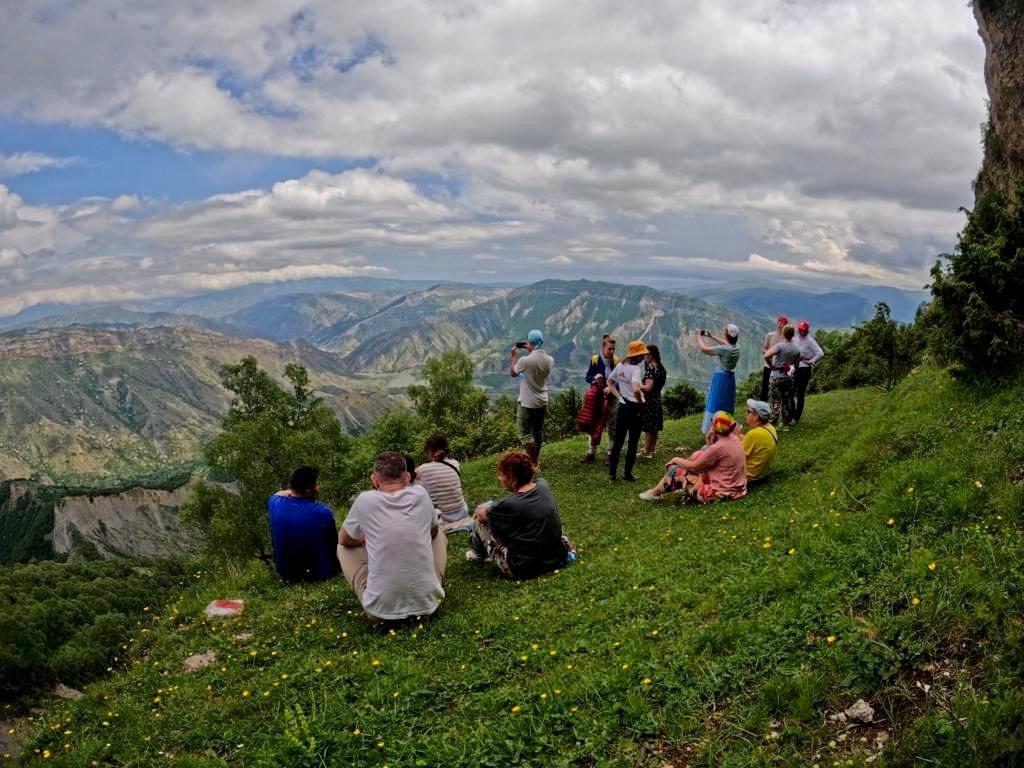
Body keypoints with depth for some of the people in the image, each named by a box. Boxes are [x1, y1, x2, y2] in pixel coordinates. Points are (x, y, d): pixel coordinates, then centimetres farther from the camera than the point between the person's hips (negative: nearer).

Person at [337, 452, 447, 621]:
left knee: (344, 548, 22)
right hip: (427, 602, 2)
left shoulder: (365, 500, -5)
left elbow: (344, 540, 16)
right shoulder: (421, 494, 1)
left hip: (381, 608, -2)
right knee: (440, 538, 28)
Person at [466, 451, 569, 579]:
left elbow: (480, 515, -2)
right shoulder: (543, 485, -6)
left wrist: (482, 510, 19)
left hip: (525, 569, -6)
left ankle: (478, 552, 33)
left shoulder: (510, 505, -23)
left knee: (482, 519, 8)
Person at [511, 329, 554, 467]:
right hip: (542, 401, 6)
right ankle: (536, 458, 32)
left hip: (527, 403, -6)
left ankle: (533, 462, -3)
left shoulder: (525, 360, -21)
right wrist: (532, 351, 17)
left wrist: (513, 355, 9)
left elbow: (513, 373, -2)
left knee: (525, 433, 1)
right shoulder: (550, 360, -5)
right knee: (538, 431, 18)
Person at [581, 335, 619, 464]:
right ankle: (591, 452, 14)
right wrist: (594, 377, -21)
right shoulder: (595, 360, -5)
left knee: (612, 427, 5)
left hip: (612, 398, 0)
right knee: (595, 426, 7)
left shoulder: (616, 361, -5)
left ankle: (610, 454, 15)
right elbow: (588, 377, 1)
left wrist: (611, 388, -22)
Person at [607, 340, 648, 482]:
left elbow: (609, 382, 16)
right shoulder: (636, 369, -18)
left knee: (618, 440, 11)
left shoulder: (620, 366, 4)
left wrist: (618, 396, 12)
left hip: (622, 406, 6)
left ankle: (612, 473, 11)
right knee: (633, 442, 6)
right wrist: (640, 401, -16)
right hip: (634, 408, -6)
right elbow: (636, 390, -33)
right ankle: (627, 474, 11)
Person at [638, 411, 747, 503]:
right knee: (697, 455, 19)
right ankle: (685, 487, 33)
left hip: (720, 492, -8)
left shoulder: (718, 447, -24)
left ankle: (655, 493, 27)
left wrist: (677, 460, 6)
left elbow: (693, 466, -11)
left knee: (675, 470, 4)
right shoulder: (734, 438, 0)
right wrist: (709, 440, -1)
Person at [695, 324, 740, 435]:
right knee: (726, 404, 19)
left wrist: (698, 336, -3)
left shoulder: (724, 349, -24)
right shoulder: (736, 348, -1)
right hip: (730, 378, 7)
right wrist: (711, 336, 24)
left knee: (716, 404, 2)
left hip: (721, 378, -7)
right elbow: (725, 343, 22)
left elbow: (704, 349, -18)